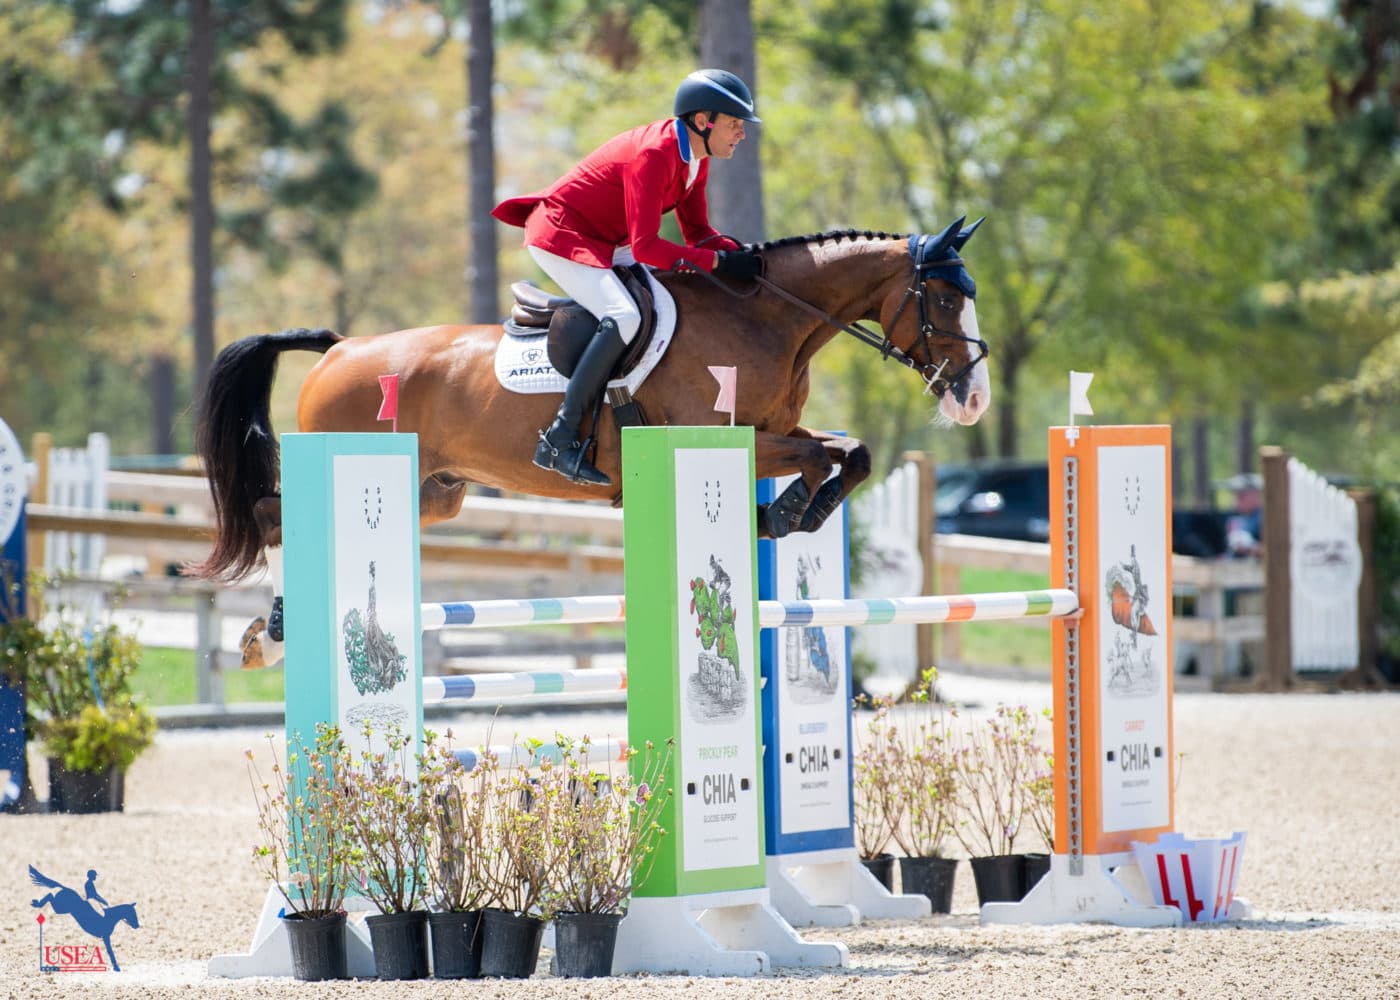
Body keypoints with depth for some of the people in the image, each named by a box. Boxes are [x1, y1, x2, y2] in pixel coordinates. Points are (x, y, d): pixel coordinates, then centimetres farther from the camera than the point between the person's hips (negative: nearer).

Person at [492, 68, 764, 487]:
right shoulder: (653, 155, -27)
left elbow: (697, 233, 9)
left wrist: (739, 252, -11)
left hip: (606, 243, 11)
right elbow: (645, 248, -30)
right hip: (562, 237, -11)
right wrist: (718, 261, -29)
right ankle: (559, 439, -28)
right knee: (624, 318, -29)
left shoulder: (695, 158, 4)